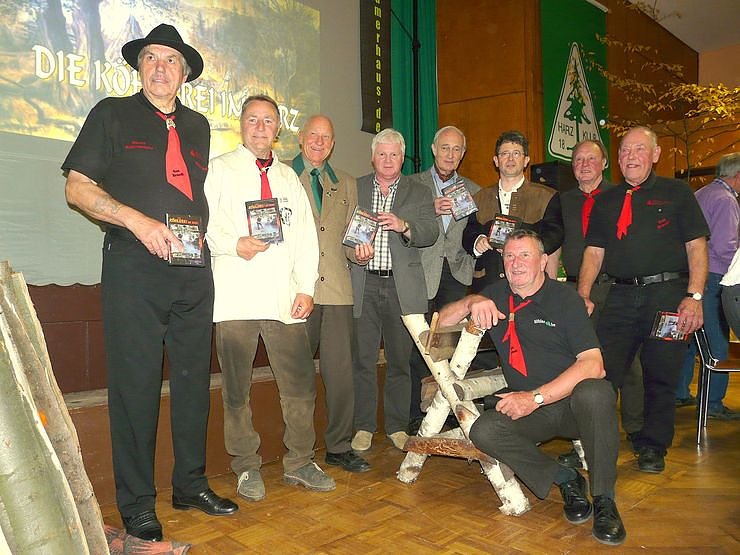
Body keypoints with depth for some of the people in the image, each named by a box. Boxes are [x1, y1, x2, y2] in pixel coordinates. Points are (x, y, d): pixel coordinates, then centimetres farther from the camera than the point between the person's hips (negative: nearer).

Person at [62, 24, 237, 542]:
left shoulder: (197, 126, 19)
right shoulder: (112, 114, 6)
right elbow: (77, 187, 0)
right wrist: (137, 221, -14)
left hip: (193, 266, 5)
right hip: (133, 266, -4)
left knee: (193, 378, 9)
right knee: (135, 383, -2)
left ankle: (191, 484, 24)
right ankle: (137, 504, 13)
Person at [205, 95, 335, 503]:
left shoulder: (289, 177, 21)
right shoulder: (219, 169, 11)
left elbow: (306, 236, 14)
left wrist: (306, 287, 4)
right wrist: (234, 244, -17)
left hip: (284, 297, 3)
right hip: (236, 296, -3)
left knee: (300, 381, 2)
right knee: (237, 387, 4)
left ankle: (299, 462, 18)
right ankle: (247, 468, 19)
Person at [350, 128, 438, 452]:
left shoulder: (419, 193, 10)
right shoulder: (354, 189, 12)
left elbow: (431, 233, -3)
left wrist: (404, 226, -21)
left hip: (401, 287, 0)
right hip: (363, 285, 0)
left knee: (399, 360, 6)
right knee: (362, 359, 3)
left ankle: (397, 426, 21)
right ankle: (364, 426, 17)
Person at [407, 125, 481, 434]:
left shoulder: (472, 191, 17)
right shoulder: (414, 185, 8)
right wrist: (432, 211, -14)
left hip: (456, 273, 3)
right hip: (422, 272, -2)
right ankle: (416, 414, 6)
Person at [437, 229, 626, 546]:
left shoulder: (563, 298, -6)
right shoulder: (496, 295, 9)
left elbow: (593, 364, -17)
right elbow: (442, 321, 8)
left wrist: (536, 397, -23)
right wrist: (472, 303, -13)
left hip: (574, 403, -3)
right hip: (528, 410, 4)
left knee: (594, 394, -37)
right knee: (484, 431, -25)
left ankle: (604, 500, -16)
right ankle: (565, 480, -4)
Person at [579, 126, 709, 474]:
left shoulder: (676, 193, 8)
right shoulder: (606, 201, 16)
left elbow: (697, 247, 1)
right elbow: (594, 252, 12)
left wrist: (694, 297, -10)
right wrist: (583, 297, -1)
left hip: (667, 293, -2)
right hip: (621, 297, 2)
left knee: (661, 377, 5)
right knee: (602, 371, -5)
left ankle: (652, 446, 22)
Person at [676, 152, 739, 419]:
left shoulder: (700, 194, 18)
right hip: (712, 277, -9)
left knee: (689, 336, 15)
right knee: (716, 342, -3)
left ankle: (679, 393, 21)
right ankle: (713, 403, 2)